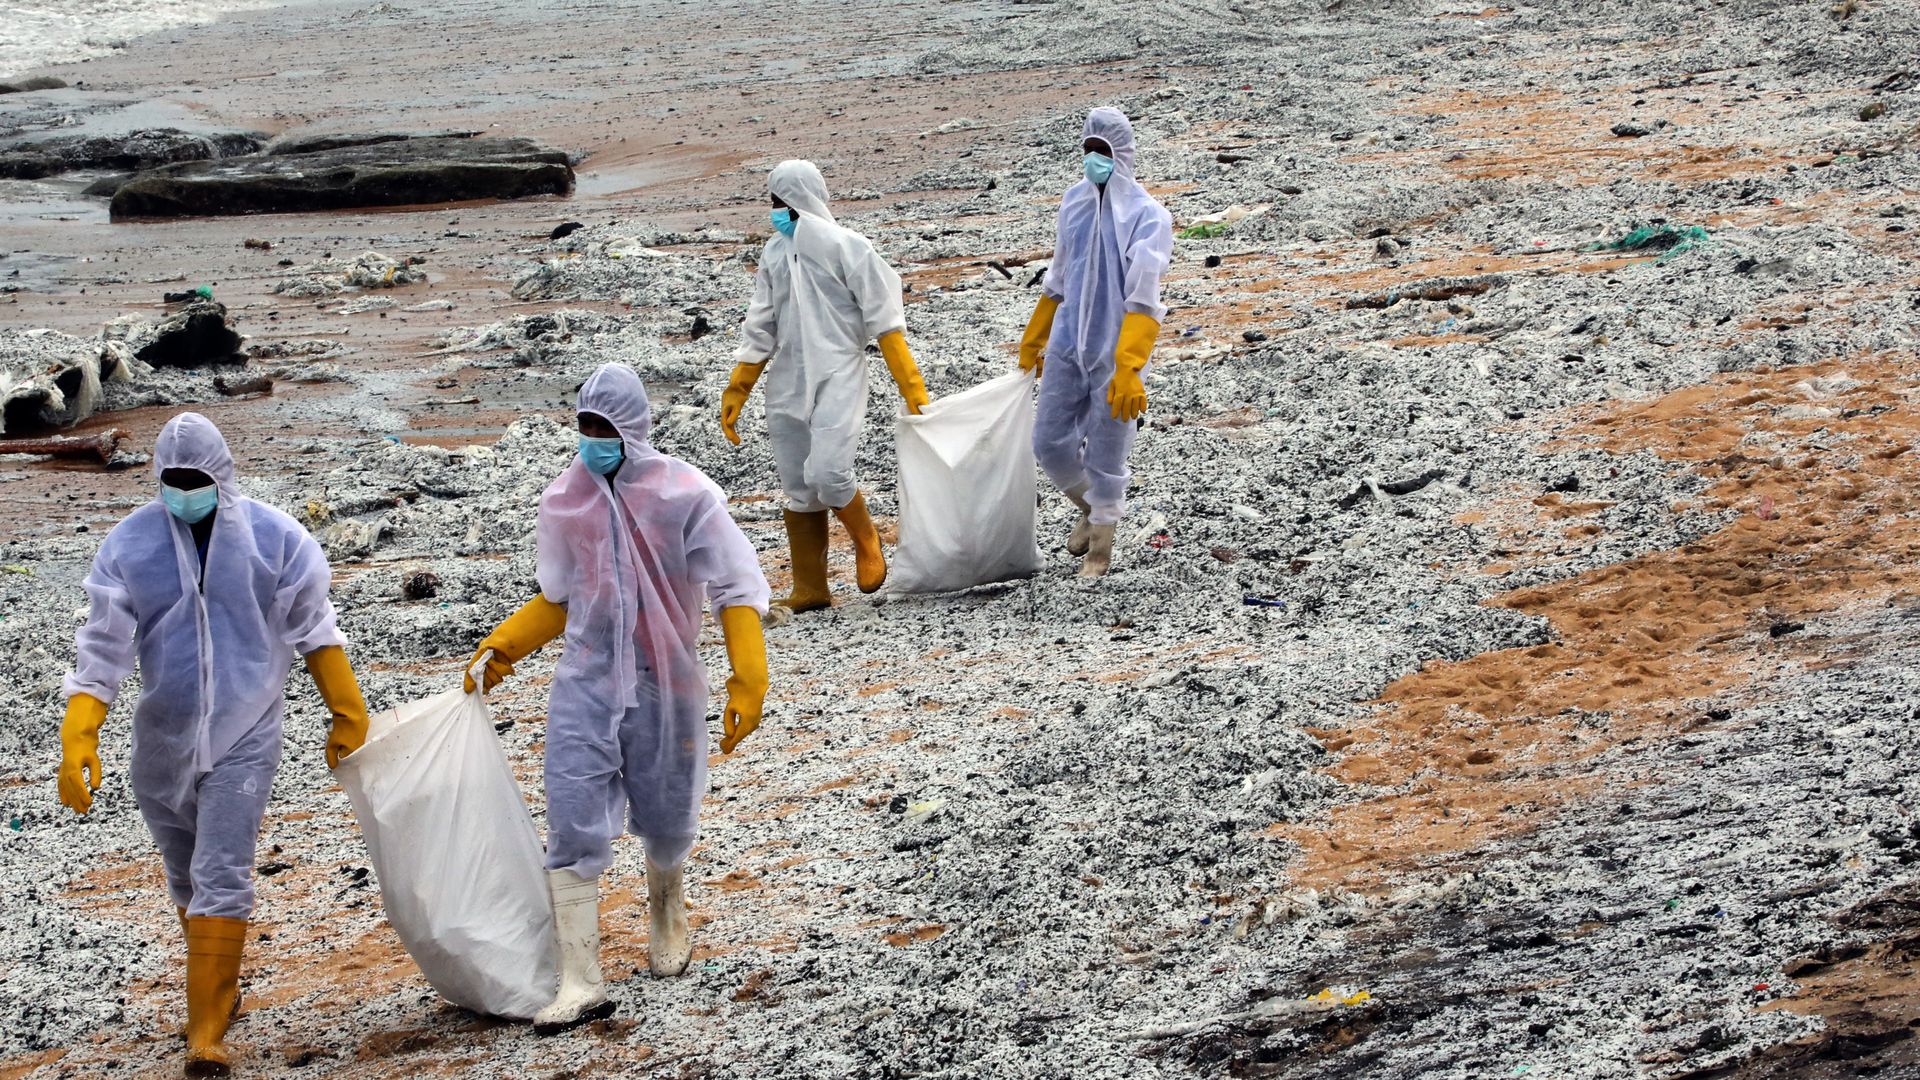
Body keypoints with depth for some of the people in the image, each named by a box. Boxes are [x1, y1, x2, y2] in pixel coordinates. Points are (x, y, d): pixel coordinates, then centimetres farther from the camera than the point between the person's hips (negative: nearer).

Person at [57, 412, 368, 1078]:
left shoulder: (272, 537, -6)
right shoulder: (130, 544, -4)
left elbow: (314, 629, 4)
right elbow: (103, 647, -4)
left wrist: (347, 716, 8)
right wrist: (78, 740, -13)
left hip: (244, 738, -3)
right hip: (164, 738, 3)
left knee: (221, 878, -11)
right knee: (185, 877, 16)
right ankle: (221, 989, 38)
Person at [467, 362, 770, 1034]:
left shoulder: (685, 495, -11)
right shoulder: (564, 502, 1)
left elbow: (737, 592, -9)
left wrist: (747, 684, -16)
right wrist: (499, 651, 4)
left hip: (664, 687, -2)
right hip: (584, 684, 2)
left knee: (665, 822, 12)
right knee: (574, 827, -9)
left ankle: (666, 909, 47)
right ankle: (581, 982, -7)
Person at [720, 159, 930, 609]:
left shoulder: (847, 247, -5)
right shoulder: (774, 253, 13)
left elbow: (884, 319, -6)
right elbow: (760, 330, 18)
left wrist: (911, 387, -10)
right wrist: (735, 393, 15)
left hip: (837, 376, -6)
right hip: (788, 383, 6)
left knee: (827, 472, -22)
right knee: (798, 488, 4)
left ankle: (865, 542, 6)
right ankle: (810, 589, 12)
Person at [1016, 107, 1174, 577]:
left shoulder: (1147, 215, -13)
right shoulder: (1074, 201, 6)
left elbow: (1143, 300, -20)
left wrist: (1127, 369, -28)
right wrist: (1032, 340, 23)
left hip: (1115, 354, -6)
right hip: (1067, 345, 6)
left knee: (1105, 455, 2)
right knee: (1050, 443, 8)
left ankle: (1101, 543, 24)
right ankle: (1091, 507, 37)